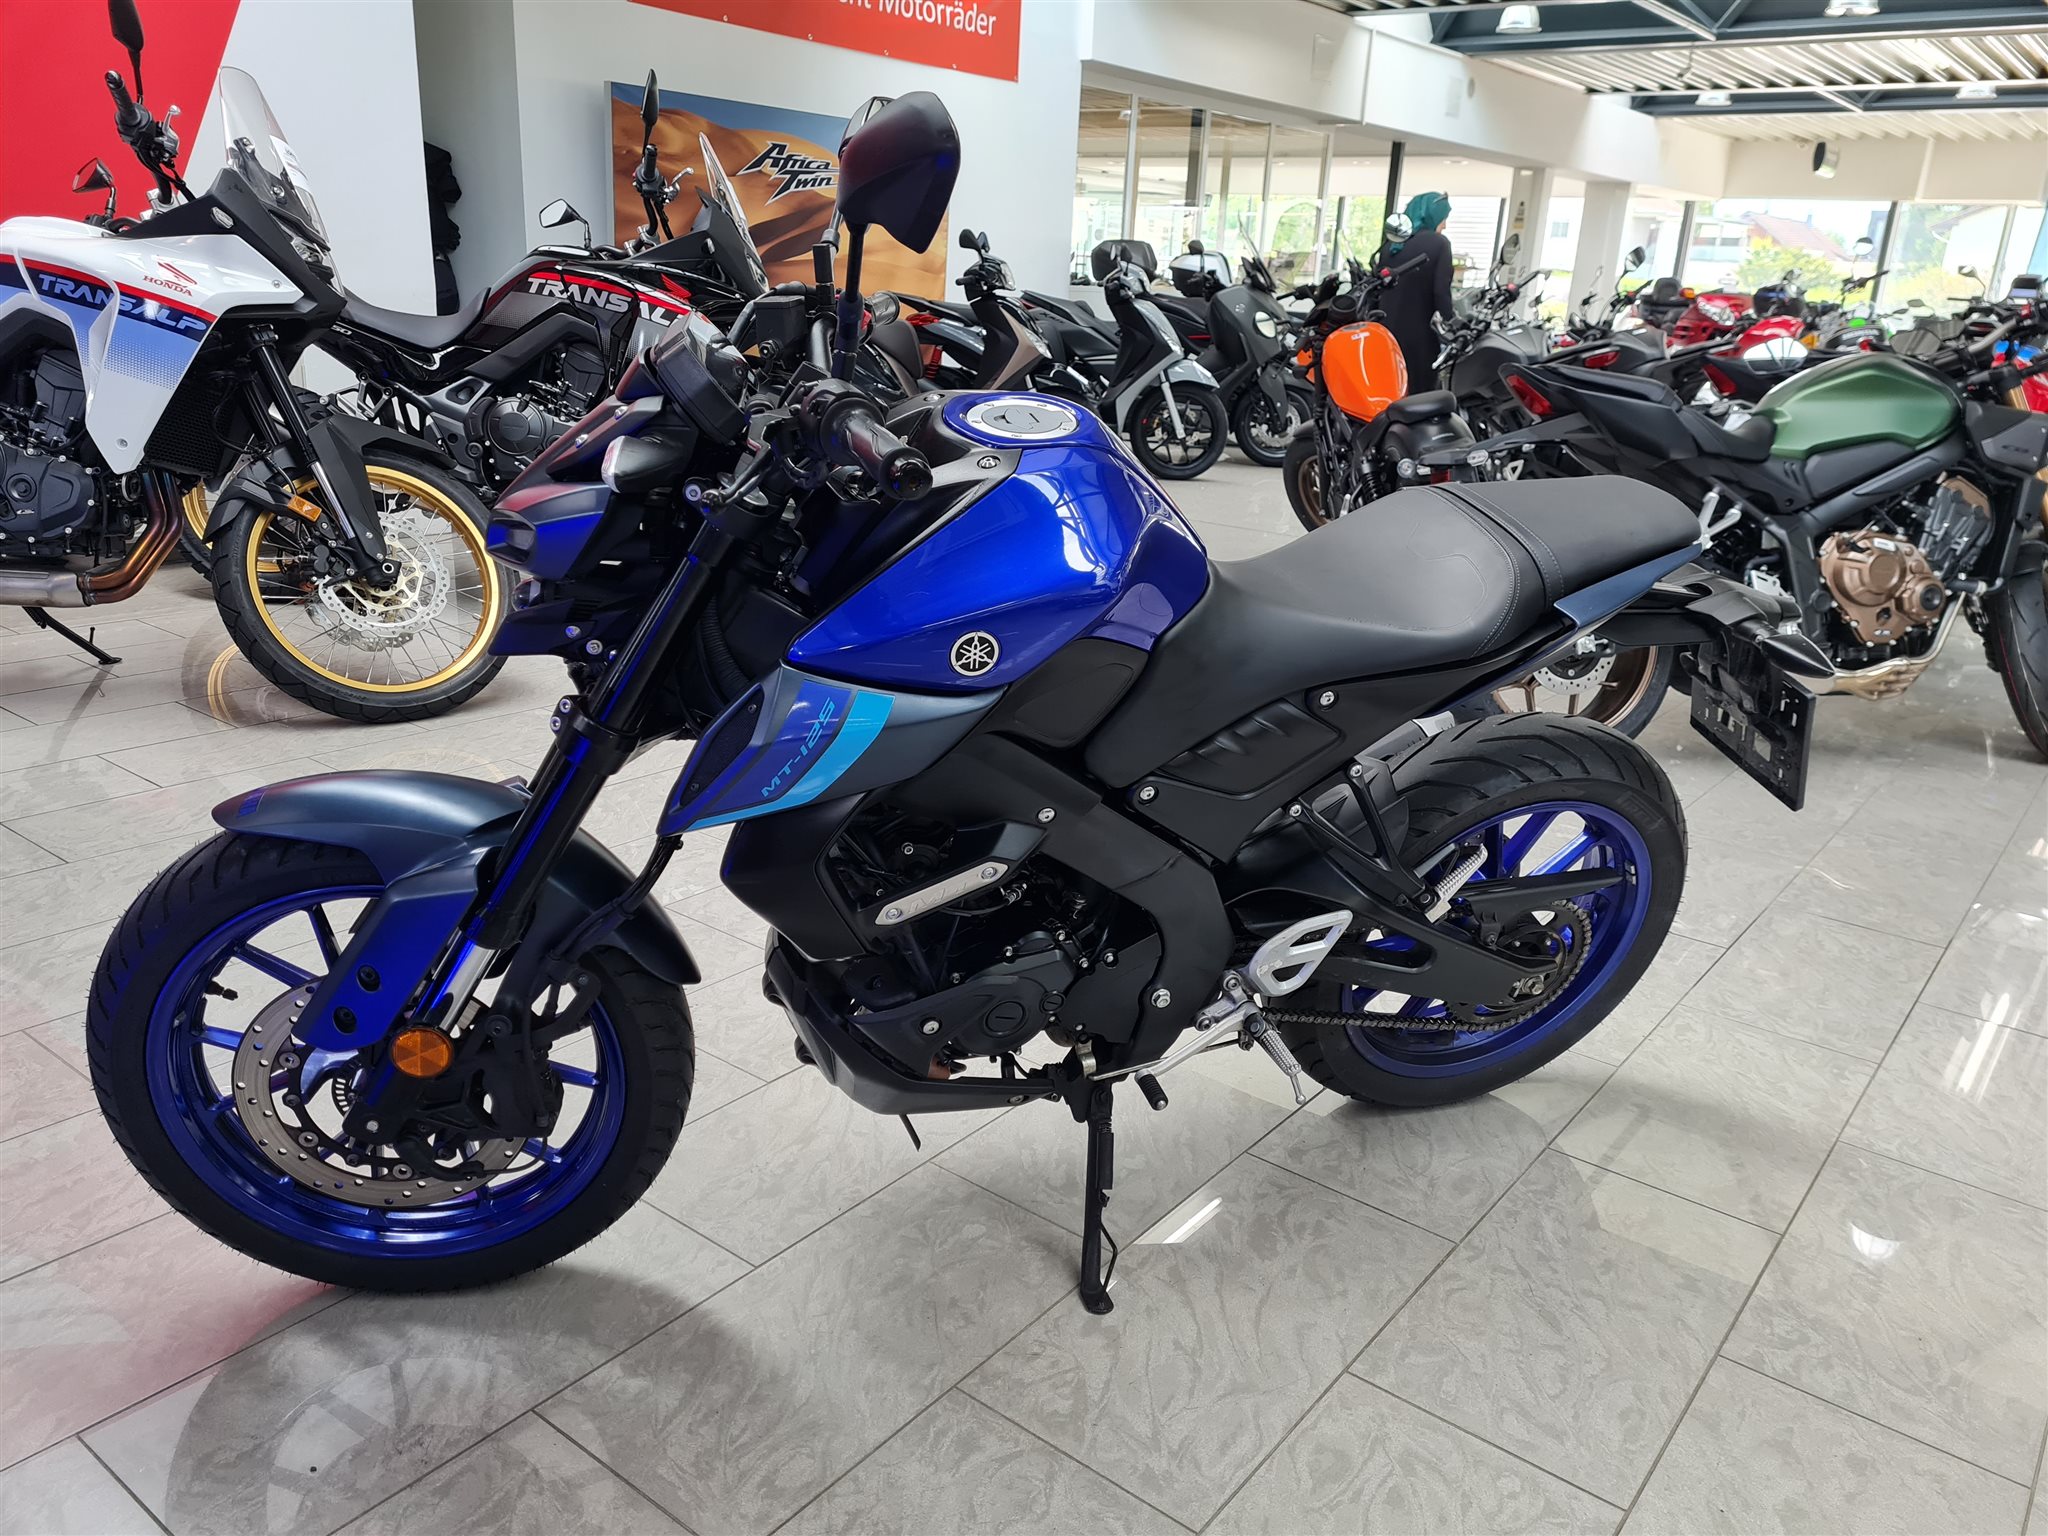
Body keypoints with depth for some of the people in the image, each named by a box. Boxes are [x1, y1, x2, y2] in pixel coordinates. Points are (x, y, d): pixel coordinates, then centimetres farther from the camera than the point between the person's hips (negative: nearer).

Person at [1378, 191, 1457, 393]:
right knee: (1420, 392, -3)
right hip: (1420, 333, -6)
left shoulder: (1391, 243, 10)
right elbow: (1441, 291, -13)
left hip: (1387, 329, 6)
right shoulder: (1438, 244, -7)